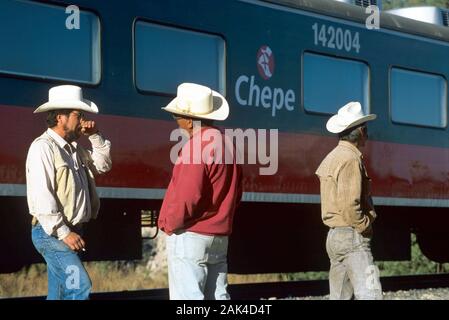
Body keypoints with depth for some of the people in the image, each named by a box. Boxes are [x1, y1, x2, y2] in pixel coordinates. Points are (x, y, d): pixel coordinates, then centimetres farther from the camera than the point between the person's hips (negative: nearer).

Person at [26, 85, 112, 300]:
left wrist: (95, 137, 11)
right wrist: (63, 232, -22)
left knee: (59, 293, 10)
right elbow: (42, 195, -21)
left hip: (70, 232, 9)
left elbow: (102, 166, 27)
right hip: (52, 233, -9)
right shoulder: (43, 147, -13)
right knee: (79, 286, -18)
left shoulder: (74, 148, 15)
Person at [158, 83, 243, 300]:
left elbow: (188, 195, -21)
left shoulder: (196, 146, -16)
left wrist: (170, 223, -7)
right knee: (217, 296, 9)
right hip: (219, 237, 9)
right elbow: (235, 193, 17)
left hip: (189, 236, -9)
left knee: (187, 298, -7)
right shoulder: (226, 144, 12)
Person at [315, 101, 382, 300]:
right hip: (352, 236, -10)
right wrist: (366, 226, -8)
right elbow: (349, 206, -22)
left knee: (340, 297, 11)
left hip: (334, 236, 10)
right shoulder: (350, 159, -14)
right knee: (370, 295, -16)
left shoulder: (332, 158, 16)